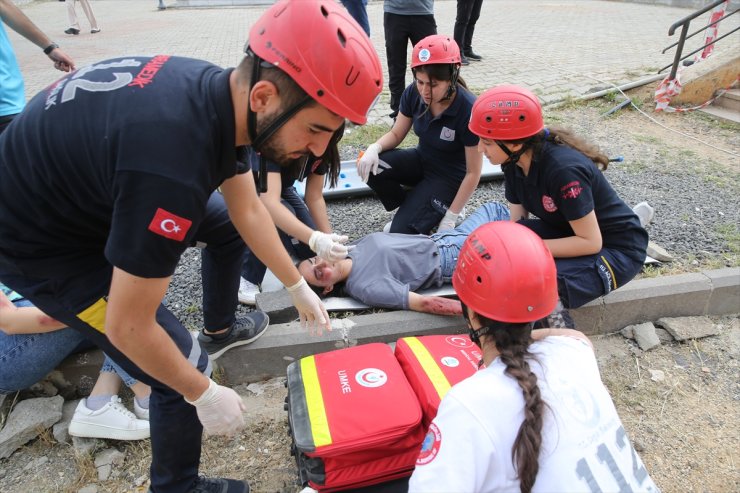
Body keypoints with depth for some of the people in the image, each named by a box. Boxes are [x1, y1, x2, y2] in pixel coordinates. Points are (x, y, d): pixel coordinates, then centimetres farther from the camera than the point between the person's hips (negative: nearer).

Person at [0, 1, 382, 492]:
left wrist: (298, 286, 10)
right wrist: (204, 394, -14)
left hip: (88, 188, 8)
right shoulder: (173, 166, -42)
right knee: (185, 374, -7)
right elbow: (129, 327, -30)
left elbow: (248, 210, 2)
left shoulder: (220, 90, -14)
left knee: (225, 218, 17)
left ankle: (223, 325, 38)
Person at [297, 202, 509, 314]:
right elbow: (424, 303, -36)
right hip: (448, 260, -7)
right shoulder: (364, 287, -32)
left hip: (436, 240, 7)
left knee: (495, 208, 18)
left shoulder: (355, 248, -8)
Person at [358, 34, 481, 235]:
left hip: (449, 176, -5)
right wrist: (374, 148, -24)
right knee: (370, 167, -24)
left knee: (401, 232, -20)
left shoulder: (469, 110, -28)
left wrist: (450, 218, -20)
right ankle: (411, 207, 2)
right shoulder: (413, 93, -14)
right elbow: (396, 134, 0)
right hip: (421, 160, 5)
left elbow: (473, 173, -21)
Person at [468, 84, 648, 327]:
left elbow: (591, 242, -27)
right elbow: (517, 223, -4)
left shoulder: (564, 169, -33)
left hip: (616, 249, -7)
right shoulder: (515, 161, -10)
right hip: (569, 233, 7)